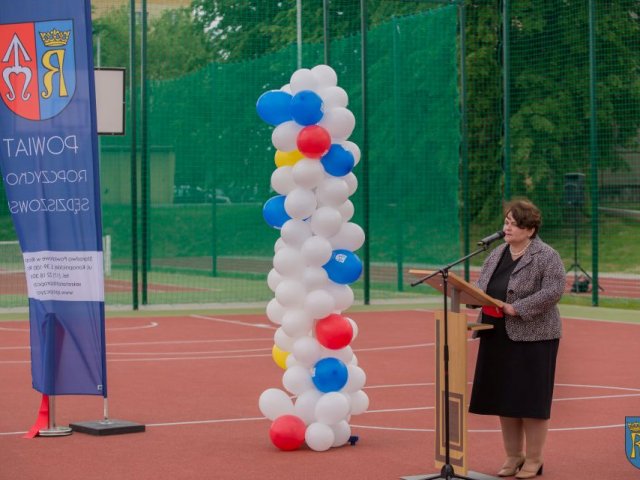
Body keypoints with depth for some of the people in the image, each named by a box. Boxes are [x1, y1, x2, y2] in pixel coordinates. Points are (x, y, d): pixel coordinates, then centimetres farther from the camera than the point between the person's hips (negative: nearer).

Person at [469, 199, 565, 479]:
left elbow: (553, 291, -18)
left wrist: (517, 308, -23)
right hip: (497, 337, 7)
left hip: (532, 337, -7)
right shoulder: (497, 254, 13)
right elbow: (481, 285, 18)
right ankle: (513, 456, 19)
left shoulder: (546, 257, -8)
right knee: (503, 397, 8)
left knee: (530, 398, -2)